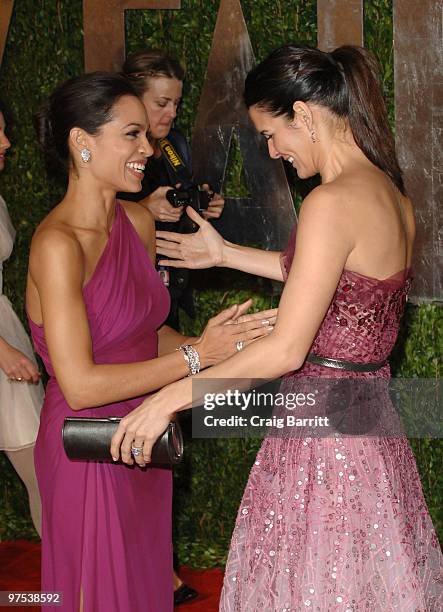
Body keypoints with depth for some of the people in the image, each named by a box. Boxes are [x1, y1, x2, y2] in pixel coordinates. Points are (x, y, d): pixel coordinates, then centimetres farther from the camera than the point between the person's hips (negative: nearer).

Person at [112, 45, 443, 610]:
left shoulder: (332, 203, -22)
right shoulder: (391, 194, 5)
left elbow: (285, 351, -22)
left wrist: (171, 397, -14)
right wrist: (225, 254, 28)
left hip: (323, 430, -9)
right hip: (371, 418, 9)